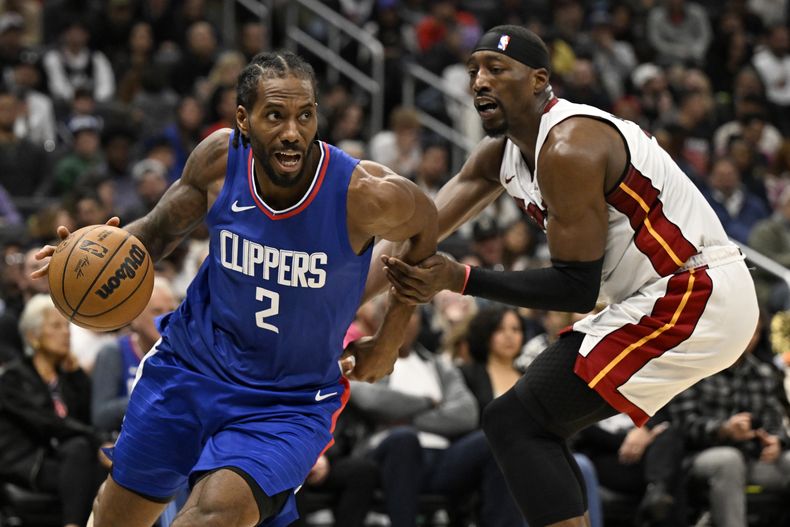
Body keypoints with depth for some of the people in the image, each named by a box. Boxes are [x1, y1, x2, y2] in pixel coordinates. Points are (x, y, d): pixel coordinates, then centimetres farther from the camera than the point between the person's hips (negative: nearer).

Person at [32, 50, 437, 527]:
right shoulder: (219, 158, -16)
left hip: (288, 402, -4)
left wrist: (389, 342, 1)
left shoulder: (364, 194, -26)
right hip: (193, 360, 4)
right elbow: (164, 228, 3)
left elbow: (426, 225, -3)